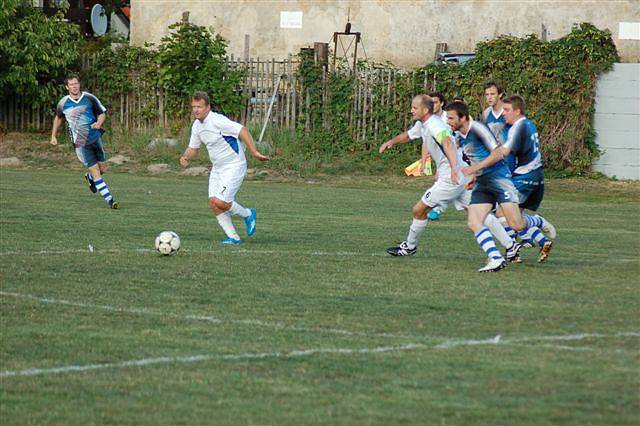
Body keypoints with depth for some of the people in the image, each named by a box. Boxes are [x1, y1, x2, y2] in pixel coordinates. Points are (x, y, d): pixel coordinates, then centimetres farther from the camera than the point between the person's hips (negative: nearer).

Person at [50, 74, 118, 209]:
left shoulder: (89, 98, -2)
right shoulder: (63, 103, -1)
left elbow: (102, 113, 7)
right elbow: (58, 118, 19)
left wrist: (99, 123, -14)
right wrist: (53, 136, 18)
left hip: (95, 138, 2)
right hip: (80, 143, -2)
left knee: (102, 169, 7)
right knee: (95, 171, -8)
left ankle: (90, 177, 41)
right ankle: (109, 199, -5)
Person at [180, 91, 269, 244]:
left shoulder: (217, 121, -22)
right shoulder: (196, 125, 5)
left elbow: (243, 131, -24)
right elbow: (193, 148, 16)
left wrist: (254, 152, -31)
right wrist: (185, 156, -7)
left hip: (234, 167, -8)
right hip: (217, 168, 8)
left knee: (220, 202, -17)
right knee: (213, 203, -3)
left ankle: (247, 214, 11)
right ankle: (233, 237, 7)